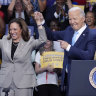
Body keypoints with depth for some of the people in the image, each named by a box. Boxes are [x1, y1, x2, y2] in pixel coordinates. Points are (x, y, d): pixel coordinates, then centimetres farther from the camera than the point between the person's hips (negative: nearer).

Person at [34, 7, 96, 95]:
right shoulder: (69, 31, 10)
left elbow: (88, 56, -26)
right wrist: (42, 22, 7)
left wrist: (68, 47, -25)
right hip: (67, 77, 7)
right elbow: (52, 36, 20)